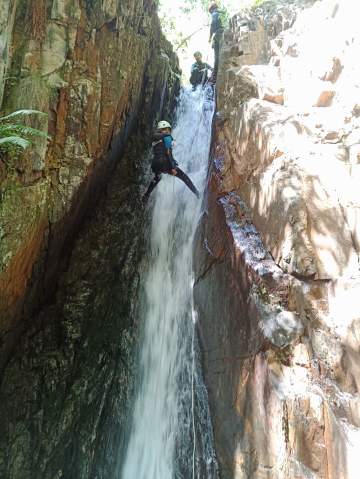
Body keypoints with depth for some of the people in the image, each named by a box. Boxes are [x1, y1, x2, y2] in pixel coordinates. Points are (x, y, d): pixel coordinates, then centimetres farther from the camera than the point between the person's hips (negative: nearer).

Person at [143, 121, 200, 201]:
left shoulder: (155, 139, 20)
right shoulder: (167, 136, -1)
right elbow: (168, 152, -12)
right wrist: (173, 167, -15)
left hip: (155, 164, 7)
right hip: (165, 163, -7)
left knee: (157, 178, 38)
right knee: (184, 177, 7)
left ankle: (146, 195, 36)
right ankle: (196, 193, 6)